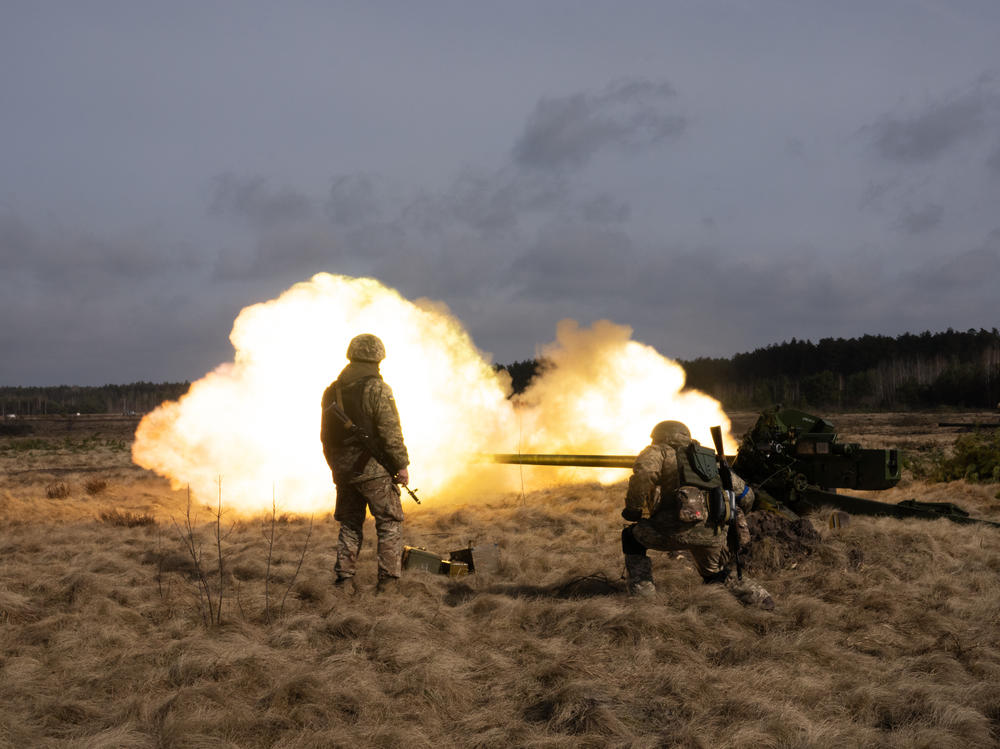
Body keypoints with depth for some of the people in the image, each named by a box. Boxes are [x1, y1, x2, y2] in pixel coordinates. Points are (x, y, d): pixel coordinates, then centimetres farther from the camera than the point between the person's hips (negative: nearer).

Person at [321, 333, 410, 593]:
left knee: (350, 526, 14)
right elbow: (390, 432, -15)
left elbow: (325, 435, 15)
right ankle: (388, 581, 0)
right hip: (374, 469, -6)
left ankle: (345, 578, 9)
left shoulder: (332, 391, 9)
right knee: (390, 524, 3)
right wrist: (401, 465, -8)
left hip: (343, 471, 6)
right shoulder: (377, 389, -12)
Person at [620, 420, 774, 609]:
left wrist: (632, 509, 3)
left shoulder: (659, 451, 17)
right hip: (716, 535, 5)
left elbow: (644, 471, -7)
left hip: (681, 528, -5)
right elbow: (746, 495, 29)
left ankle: (641, 593, 10)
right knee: (714, 574, 33)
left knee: (632, 536, 20)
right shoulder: (710, 458, 32)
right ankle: (761, 599, 18)